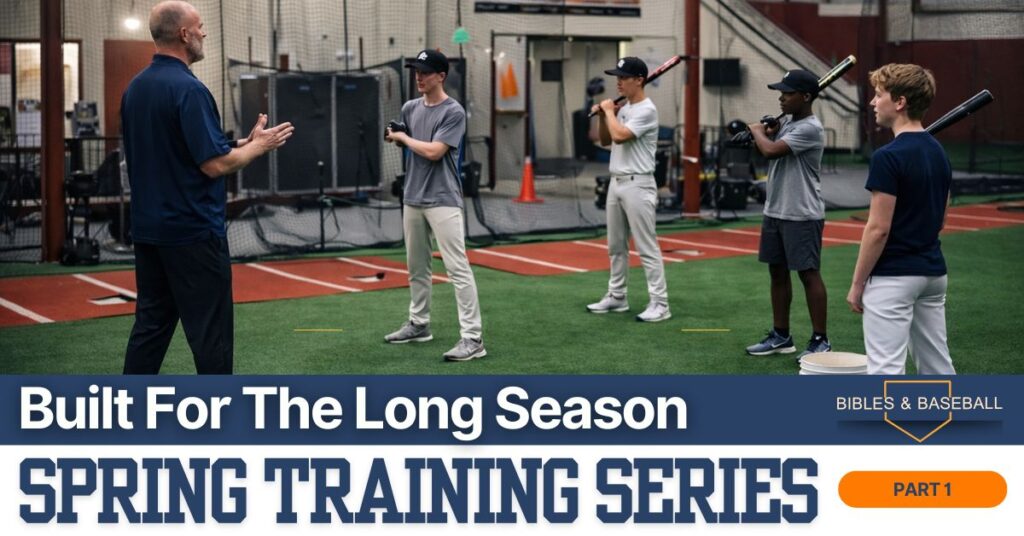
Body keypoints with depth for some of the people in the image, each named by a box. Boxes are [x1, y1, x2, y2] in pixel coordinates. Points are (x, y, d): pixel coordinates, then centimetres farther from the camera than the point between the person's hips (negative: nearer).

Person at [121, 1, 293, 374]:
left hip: (147, 228, 8)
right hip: (192, 231, -8)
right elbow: (215, 164, -20)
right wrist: (258, 144, -3)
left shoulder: (134, 89, 9)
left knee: (150, 325, 11)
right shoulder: (187, 89, -17)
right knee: (209, 330, -1)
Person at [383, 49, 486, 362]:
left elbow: (433, 152, -17)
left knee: (457, 268, -11)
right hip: (412, 198, 7)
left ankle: (473, 338, -13)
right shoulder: (410, 109, 11)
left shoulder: (453, 112, -10)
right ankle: (419, 324, 30)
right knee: (416, 266, 16)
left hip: (443, 200, -7)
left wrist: (402, 137, -5)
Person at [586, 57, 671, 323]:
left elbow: (619, 136, -24)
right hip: (616, 182, 9)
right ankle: (617, 297, 24)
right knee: (616, 245, 15)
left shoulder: (646, 110, -14)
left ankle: (660, 304, -7)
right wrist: (603, 116, 4)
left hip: (637, 185, -9)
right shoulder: (623, 109, 14)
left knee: (647, 247, -9)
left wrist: (609, 111, -9)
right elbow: (605, 141, 20)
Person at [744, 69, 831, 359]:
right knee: (777, 272, 13)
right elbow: (768, 152, 20)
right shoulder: (786, 122, 11)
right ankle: (781, 336, 23)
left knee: (809, 274, -5)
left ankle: (820, 340, 1)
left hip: (802, 216, -9)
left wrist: (757, 131, -5)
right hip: (774, 212, 9)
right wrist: (765, 134, 0)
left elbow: (771, 150, -24)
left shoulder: (810, 128, -17)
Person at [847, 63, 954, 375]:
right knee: (938, 369, 14)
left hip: (893, 276, -9)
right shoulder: (938, 153, 10)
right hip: (933, 271, 9)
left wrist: (857, 283, -11)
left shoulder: (889, 157, -17)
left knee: (887, 371, -5)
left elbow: (879, 228, -17)